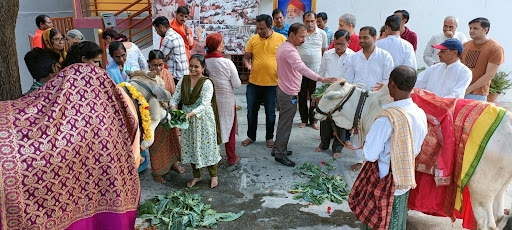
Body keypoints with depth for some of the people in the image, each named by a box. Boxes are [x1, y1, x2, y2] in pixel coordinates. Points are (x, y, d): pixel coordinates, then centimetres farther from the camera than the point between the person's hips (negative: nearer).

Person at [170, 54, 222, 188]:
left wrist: (191, 114, -38)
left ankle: (213, 175, 27)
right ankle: (196, 176, 33)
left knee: (208, 147, 6)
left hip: (203, 120, -5)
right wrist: (173, 107, -24)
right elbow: (175, 97, -2)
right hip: (187, 119, 5)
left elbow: (205, 104, -24)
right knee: (190, 147, 14)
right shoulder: (183, 81, 1)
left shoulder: (207, 83, -15)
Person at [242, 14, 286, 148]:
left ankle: (269, 137, 28)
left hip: (273, 83, -2)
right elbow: (246, 57, 7)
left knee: (270, 113, 10)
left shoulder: (281, 39, -4)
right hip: (254, 83, 2)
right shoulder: (253, 39, 1)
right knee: (251, 111, 12)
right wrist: (247, 63, -15)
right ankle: (251, 136, 30)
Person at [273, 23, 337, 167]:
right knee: (285, 124, -1)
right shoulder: (289, 50, -24)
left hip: (284, 89, 11)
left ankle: (278, 148, 29)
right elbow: (302, 68, -39)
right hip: (289, 93, -11)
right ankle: (280, 154, 9)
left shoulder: (284, 47, 10)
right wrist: (322, 79, -47)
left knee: (283, 122, 18)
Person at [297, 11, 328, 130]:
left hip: (316, 70, 0)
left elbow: (324, 52, 9)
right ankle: (304, 119, 22)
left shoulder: (322, 34, 3)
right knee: (302, 96, 9)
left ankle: (313, 120, 20)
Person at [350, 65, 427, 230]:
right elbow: (416, 149, 8)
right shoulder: (421, 114, -4)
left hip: (384, 182, -6)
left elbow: (369, 154, -23)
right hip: (405, 180, 7)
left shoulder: (387, 118, -27)